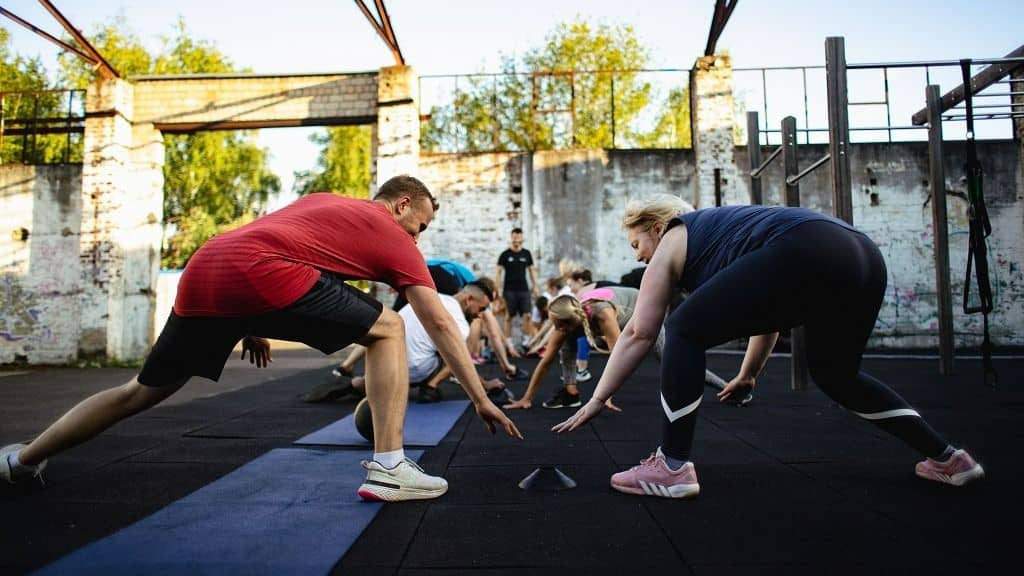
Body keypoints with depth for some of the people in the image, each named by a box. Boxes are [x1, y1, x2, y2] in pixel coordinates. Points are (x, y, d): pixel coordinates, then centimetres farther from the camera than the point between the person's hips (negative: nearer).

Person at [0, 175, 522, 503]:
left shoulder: (322, 200, 30)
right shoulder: (395, 238, 12)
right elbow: (441, 326, 11)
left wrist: (249, 323, 35)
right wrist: (481, 398, 16)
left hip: (202, 270, 8)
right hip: (260, 275, -7)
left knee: (142, 391, 26)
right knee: (387, 330, 6)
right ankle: (388, 468, -1)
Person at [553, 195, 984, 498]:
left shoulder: (671, 244, 15)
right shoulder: (714, 229, 35)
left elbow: (638, 333, 12)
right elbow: (769, 307, 37)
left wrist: (597, 399, 17)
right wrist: (747, 375, 45)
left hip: (804, 255, -9)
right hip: (863, 256, 9)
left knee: (685, 330, 2)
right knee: (836, 375, 29)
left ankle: (672, 467, 2)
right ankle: (946, 458, 35)